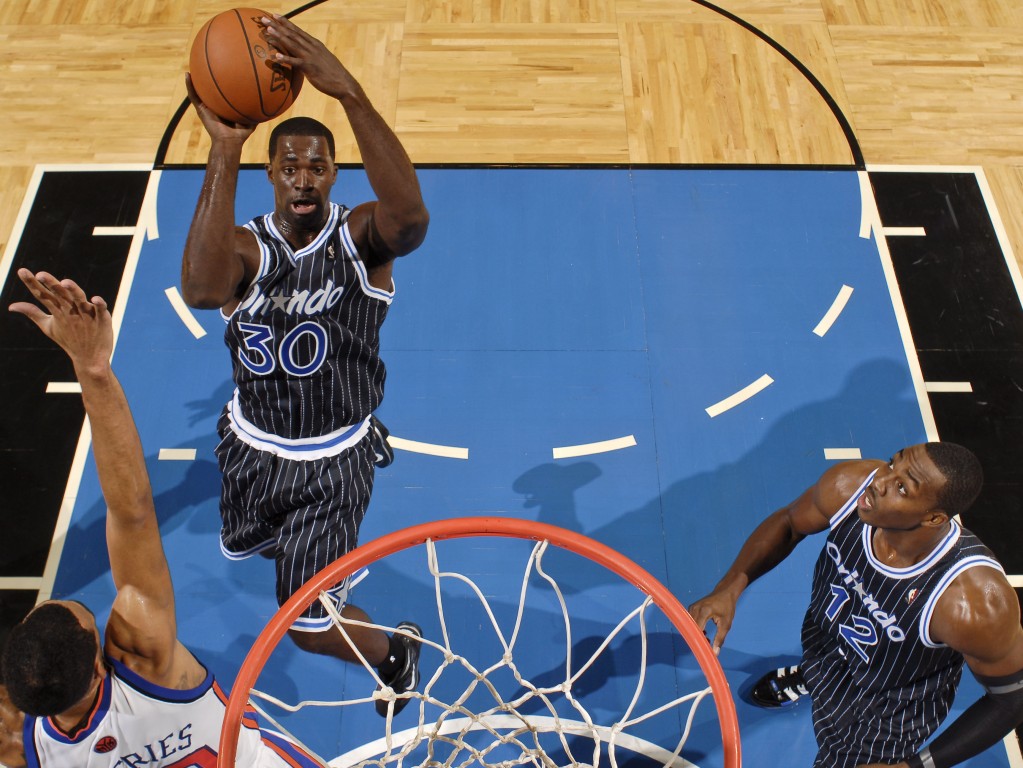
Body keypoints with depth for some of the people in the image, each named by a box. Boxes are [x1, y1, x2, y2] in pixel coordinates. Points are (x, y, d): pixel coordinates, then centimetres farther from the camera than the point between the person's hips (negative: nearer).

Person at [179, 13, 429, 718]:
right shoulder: (247, 247, -15)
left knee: (309, 627, 0)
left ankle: (396, 653, 34)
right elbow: (202, 289, -41)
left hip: (334, 459, -4)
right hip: (253, 447, 5)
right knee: (244, 549, 34)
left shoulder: (359, 237, -19)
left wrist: (350, 93, -54)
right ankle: (321, 554, 71)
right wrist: (224, 150, -46)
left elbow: (411, 219, -46)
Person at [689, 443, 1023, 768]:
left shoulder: (975, 603, -41)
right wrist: (729, 587, -21)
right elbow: (787, 523, -8)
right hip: (822, 636, 4)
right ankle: (812, 674, 50)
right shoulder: (849, 485, -30)